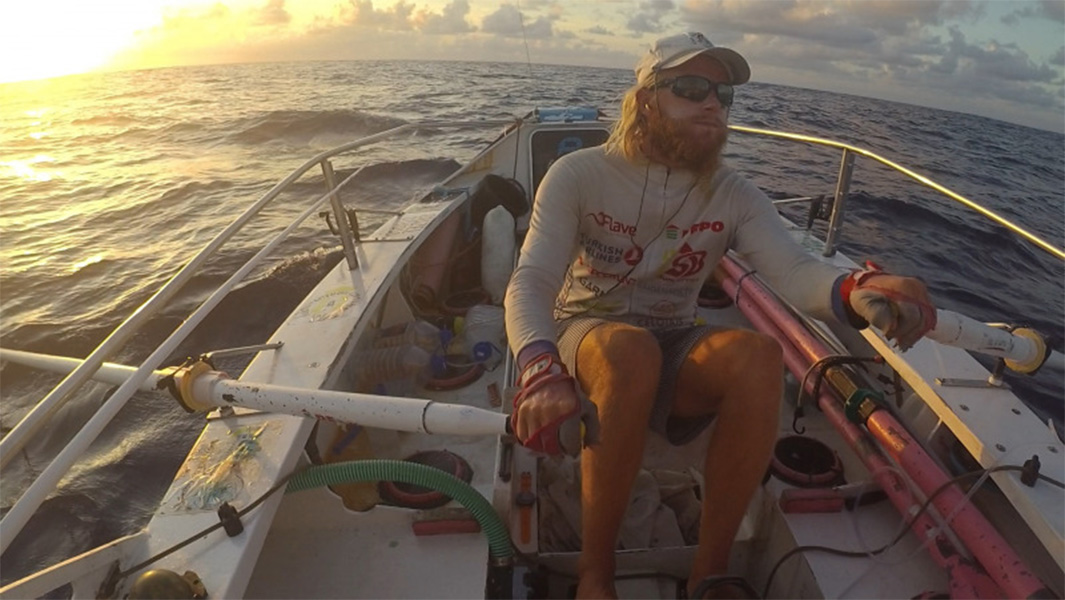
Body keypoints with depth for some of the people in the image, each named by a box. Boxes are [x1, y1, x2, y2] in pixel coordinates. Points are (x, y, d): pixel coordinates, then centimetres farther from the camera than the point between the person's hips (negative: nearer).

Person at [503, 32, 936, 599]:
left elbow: (794, 270, -19)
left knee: (760, 353, -28)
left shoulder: (735, 195, -2)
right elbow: (530, 283, -22)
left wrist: (852, 290, -44)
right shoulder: (578, 175, -10)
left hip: (674, 356, 3)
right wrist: (543, 371, -43)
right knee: (631, 349, -37)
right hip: (584, 341, -2)